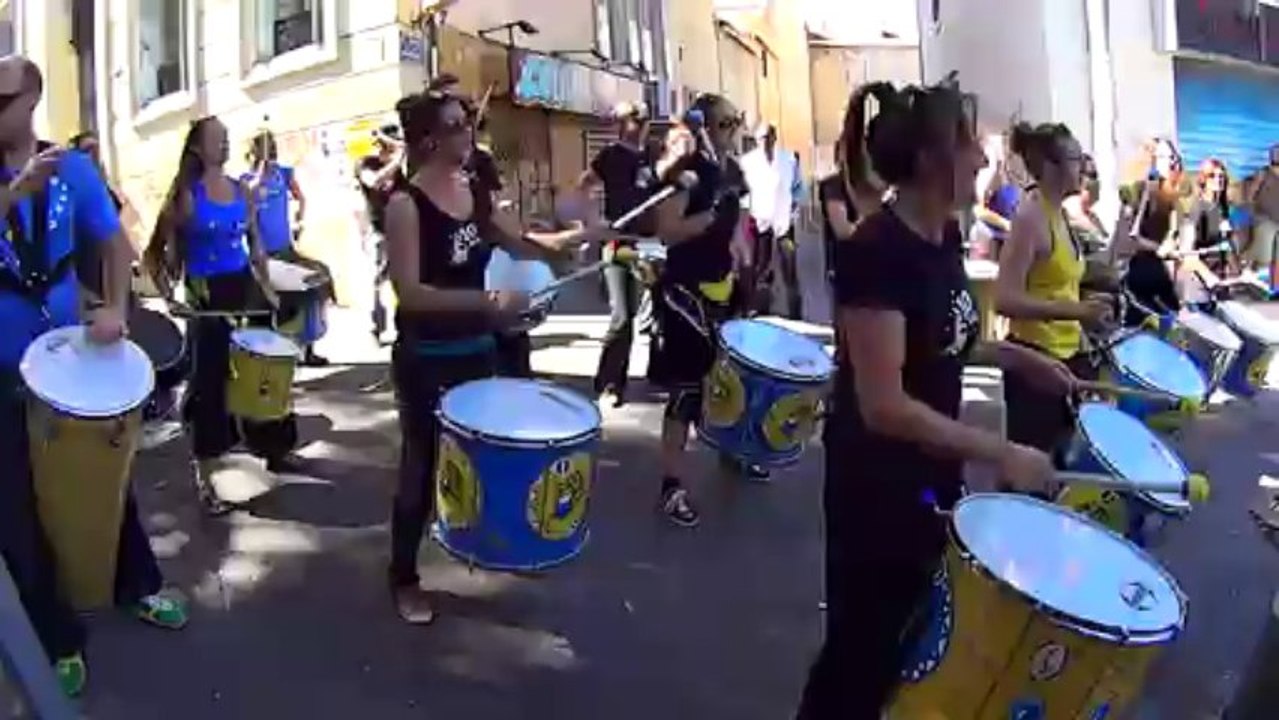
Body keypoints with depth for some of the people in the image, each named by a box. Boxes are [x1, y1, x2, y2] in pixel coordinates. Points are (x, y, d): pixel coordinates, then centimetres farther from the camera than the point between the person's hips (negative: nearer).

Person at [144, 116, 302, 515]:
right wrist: (170, 292, -16)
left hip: (244, 284, 5)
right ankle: (204, 479, 10)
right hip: (207, 293, -5)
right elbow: (162, 250, -8)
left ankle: (274, 449, 32)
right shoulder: (185, 195, -9)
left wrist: (266, 286, 9)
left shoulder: (242, 191, 7)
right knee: (210, 380, -1)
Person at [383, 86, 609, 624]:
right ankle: (404, 578, 25)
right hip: (425, 358, -6)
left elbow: (523, 245, 13)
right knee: (423, 466, 5)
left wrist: (583, 235, -1)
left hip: (477, 348, 6)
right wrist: (486, 301, -31)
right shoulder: (405, 203, -17)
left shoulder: (476, 192, 3)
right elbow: (410, 293, -24)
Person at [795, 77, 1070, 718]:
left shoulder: (944, 236, 1)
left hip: (932, 472, 9)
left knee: (916, 639, 25)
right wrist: (1000, 453, -24)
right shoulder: (876, 253, -25)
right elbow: (884, 406, -28)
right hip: (876, 483, -9)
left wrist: (1013, 356, 4)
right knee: (862, 649, 10)